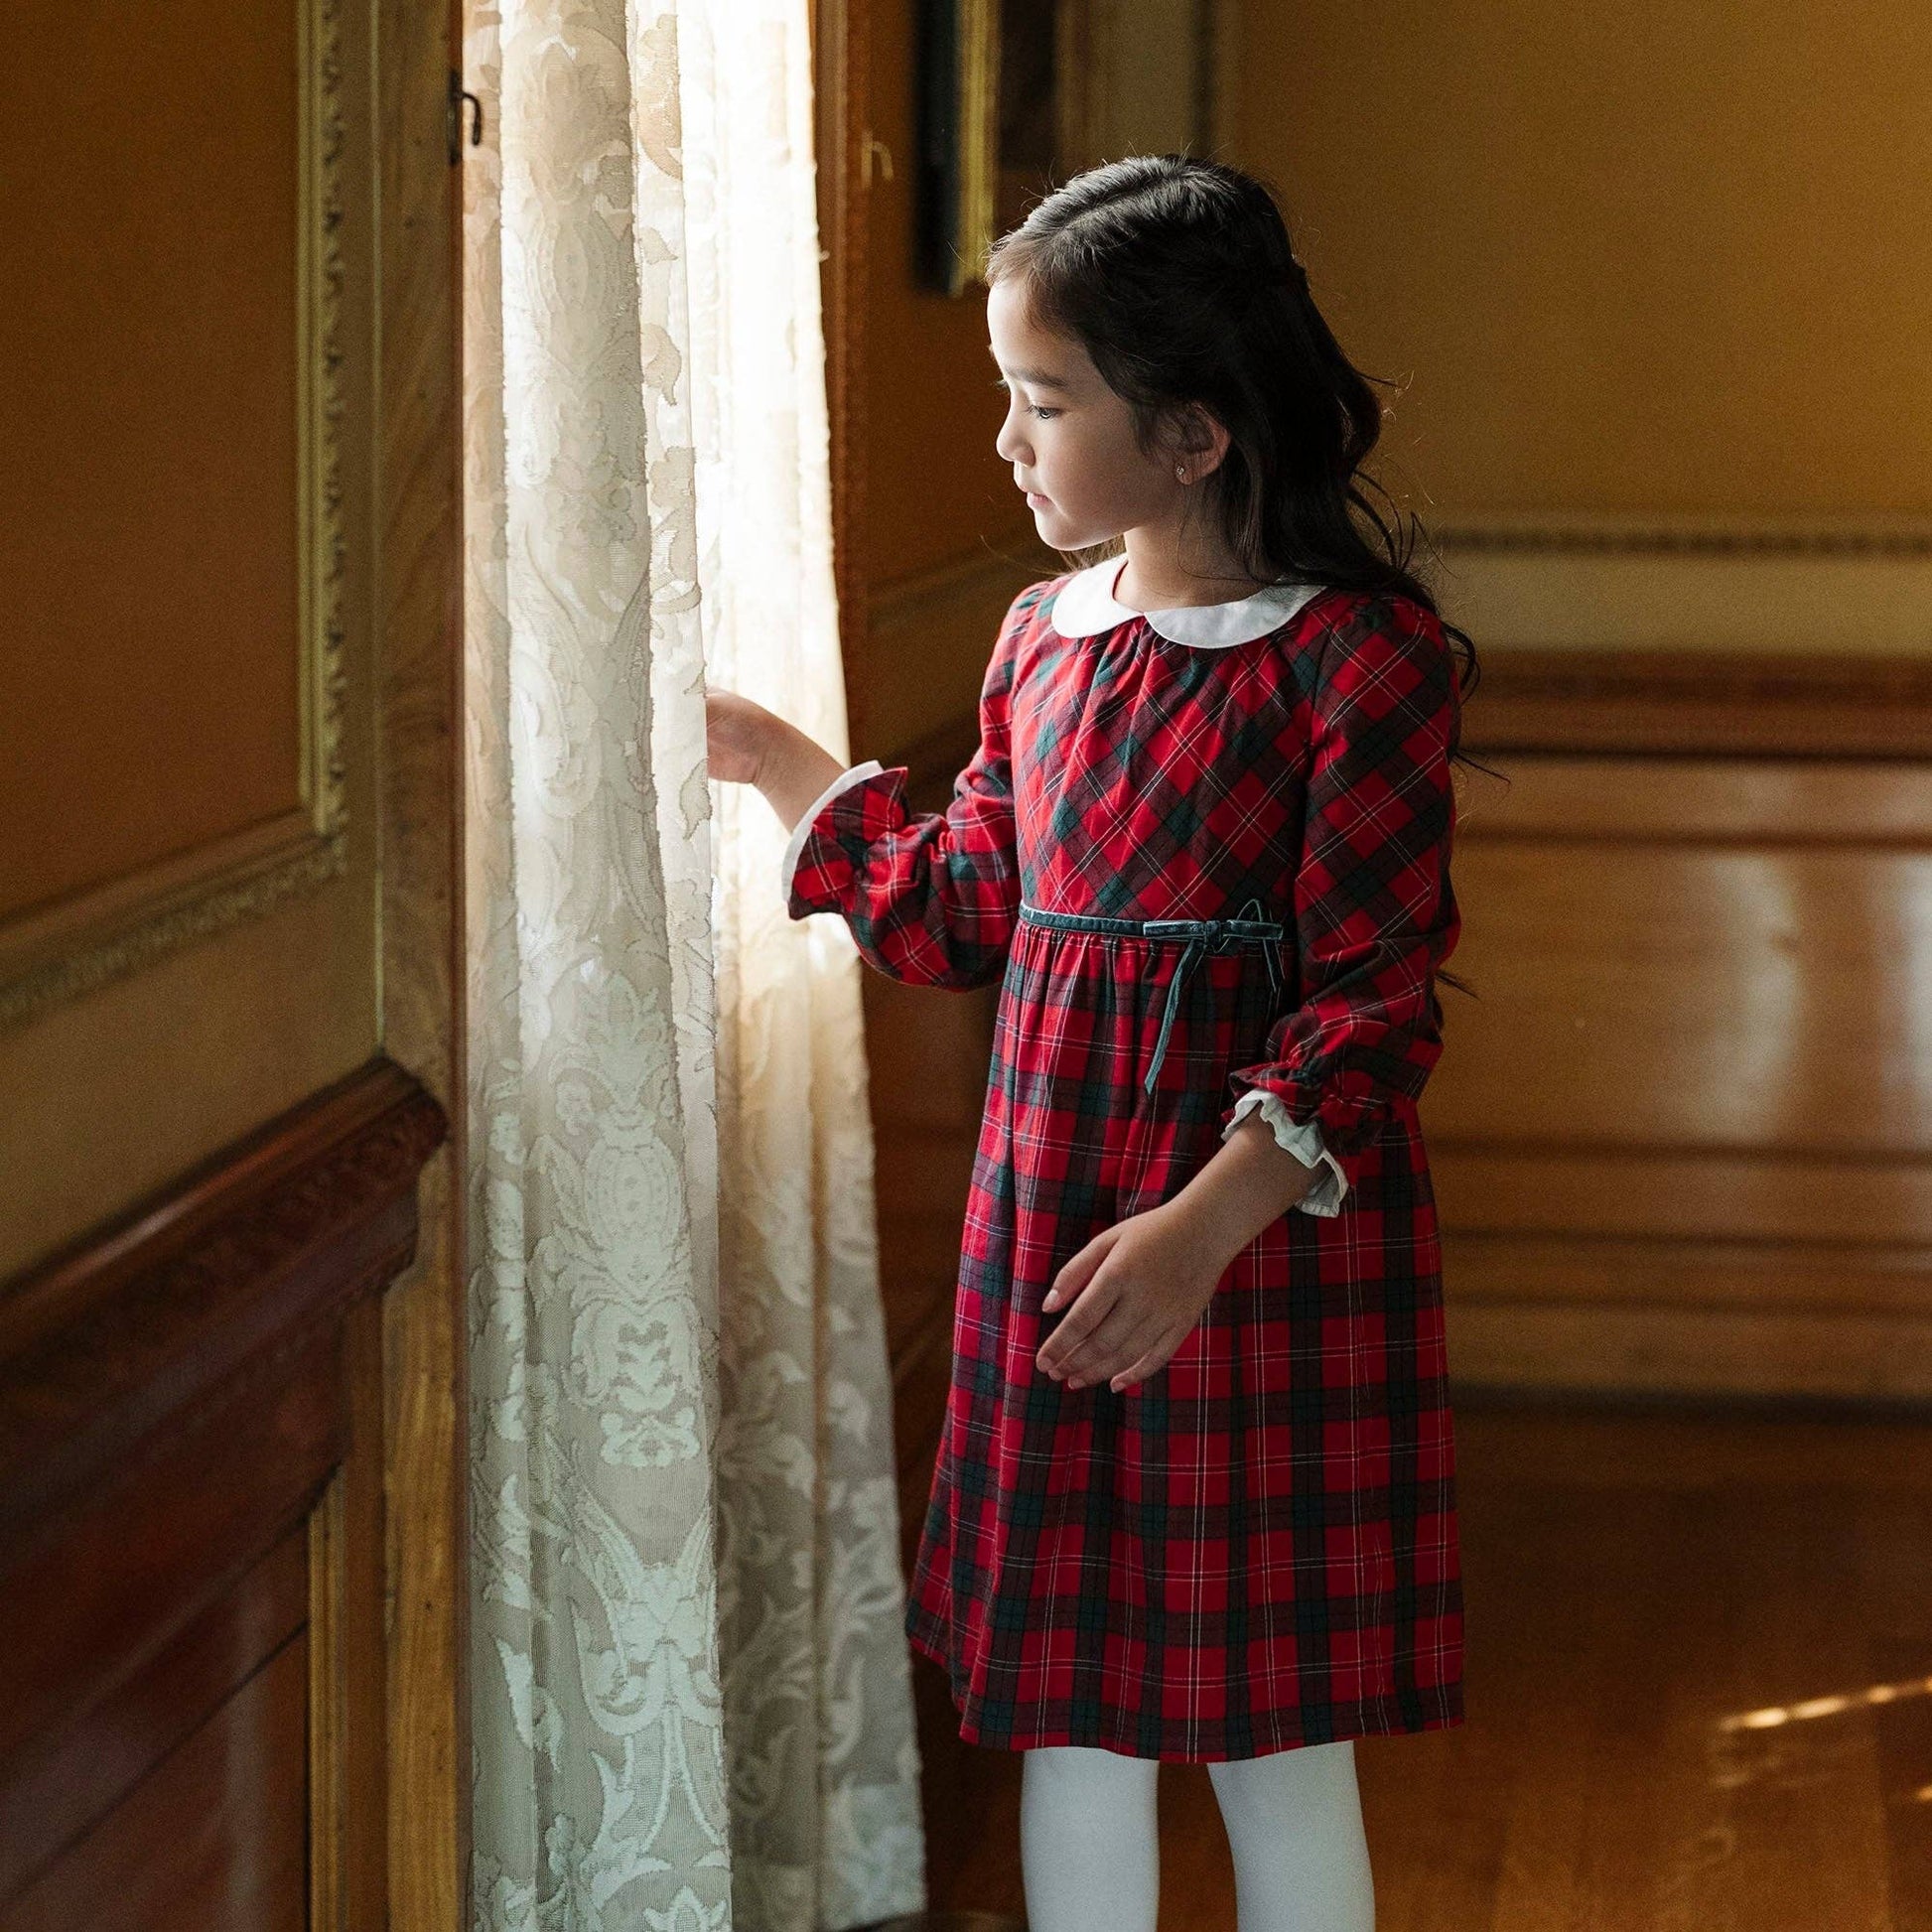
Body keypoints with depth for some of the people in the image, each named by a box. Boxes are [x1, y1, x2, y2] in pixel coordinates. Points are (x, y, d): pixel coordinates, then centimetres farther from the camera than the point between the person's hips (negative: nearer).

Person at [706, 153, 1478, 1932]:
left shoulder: (1357, 652, -13)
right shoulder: (1045, 636, 9)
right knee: (1069, 1709, 13)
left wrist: (1207, 1225, -27)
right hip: (1048, 1220, 6)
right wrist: (767, 759, 22)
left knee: (1273, 1731, 4)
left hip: (1270, 1236, -6)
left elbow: (1376, 1001, -16)